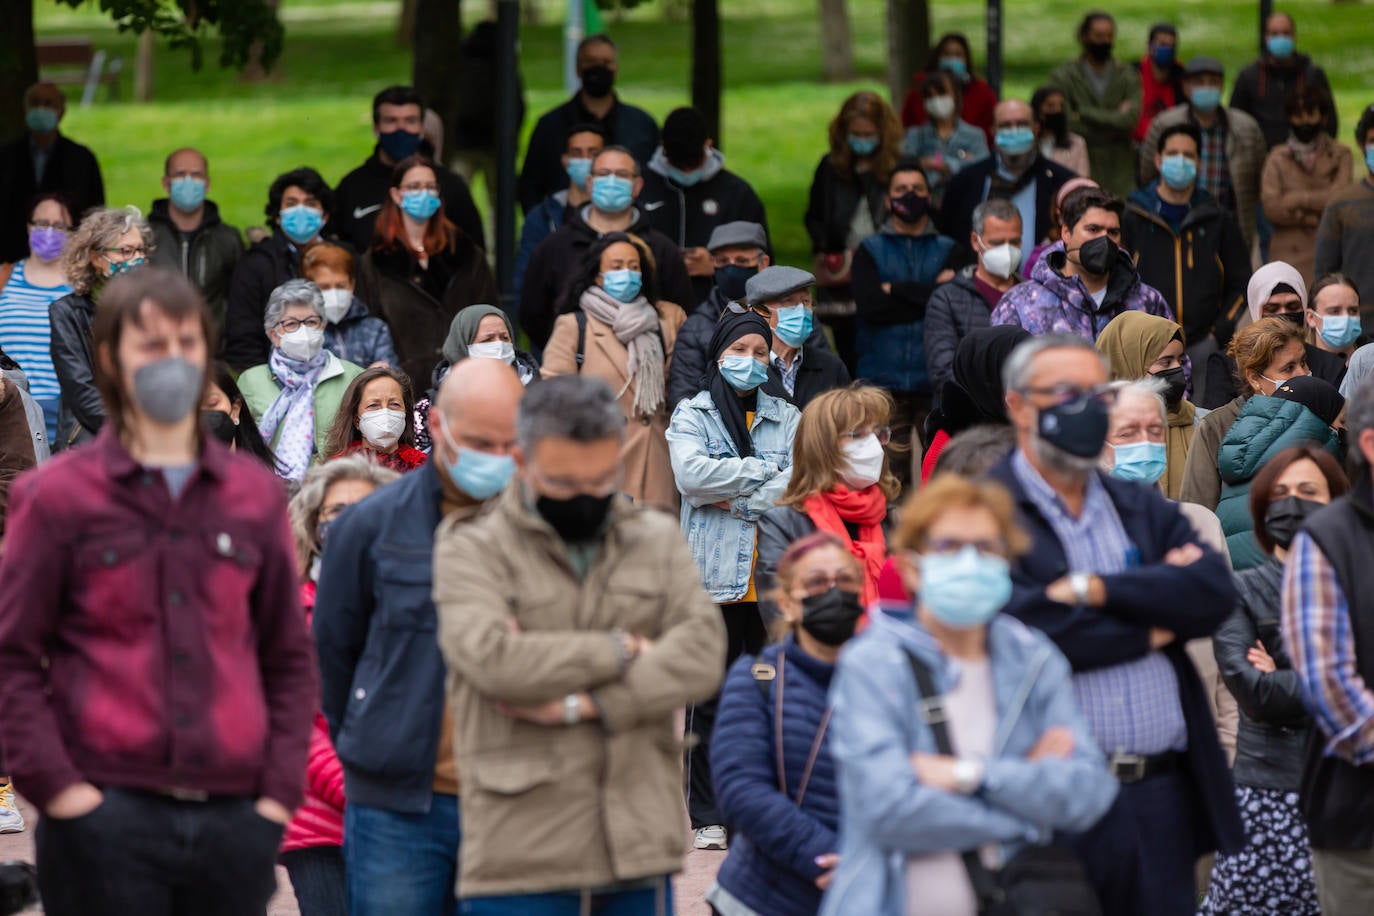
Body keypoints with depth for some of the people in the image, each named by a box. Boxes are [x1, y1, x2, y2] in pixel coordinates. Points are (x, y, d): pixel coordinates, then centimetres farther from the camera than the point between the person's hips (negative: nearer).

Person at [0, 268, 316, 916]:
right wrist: (55, 786, -9)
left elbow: (289, 658, 16)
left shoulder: (254, 495, 13)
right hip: (108, 810, -3)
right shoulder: (57, 496, 4)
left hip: (233, 815, 3)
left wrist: (280, 789, 4)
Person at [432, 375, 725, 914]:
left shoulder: (658, 542, 13)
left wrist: (582, 705, -14)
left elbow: (702, 653, -3)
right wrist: (620, 650, -8)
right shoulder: (472, 550, 0)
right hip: (520, 861, -4)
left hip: (638, 851, 4)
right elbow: (491, 657, -18)